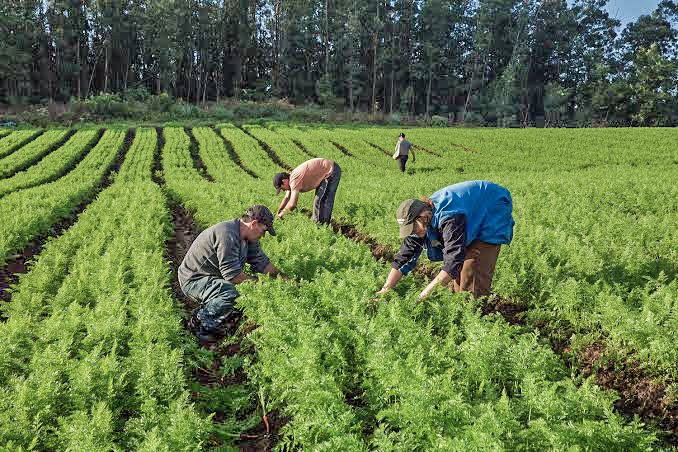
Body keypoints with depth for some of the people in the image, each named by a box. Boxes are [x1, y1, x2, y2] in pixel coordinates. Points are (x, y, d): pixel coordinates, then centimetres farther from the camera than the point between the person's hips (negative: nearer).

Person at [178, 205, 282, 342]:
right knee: (230, 293, -34)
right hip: (192, 280, -10)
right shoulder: (227, 234, -28)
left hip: (214, 278, 10)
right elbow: (232, 275, -28)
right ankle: (199, 321, -14)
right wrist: (256, 281, -15)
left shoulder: (248, 238, 5)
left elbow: (262, 262, 12)